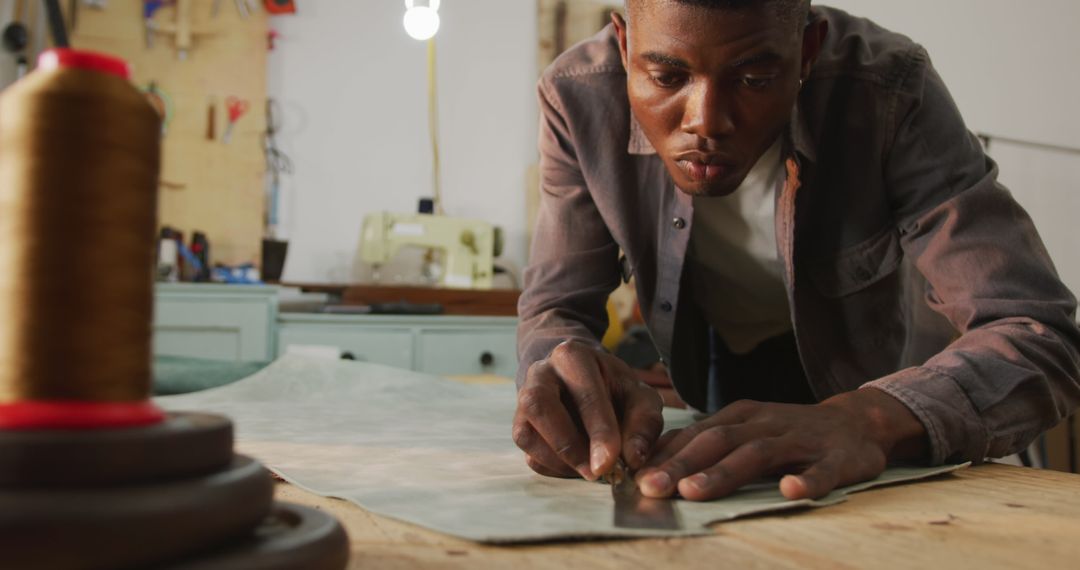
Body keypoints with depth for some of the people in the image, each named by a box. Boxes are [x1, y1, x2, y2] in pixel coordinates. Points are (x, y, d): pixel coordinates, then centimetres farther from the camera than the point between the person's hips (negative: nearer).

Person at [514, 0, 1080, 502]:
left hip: (873, 376, 0)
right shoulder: (580, 95, -25)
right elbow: (554, 308, -18)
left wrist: (866, 419, -55)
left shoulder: (889, 90, -31)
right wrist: (570, 378, -43)